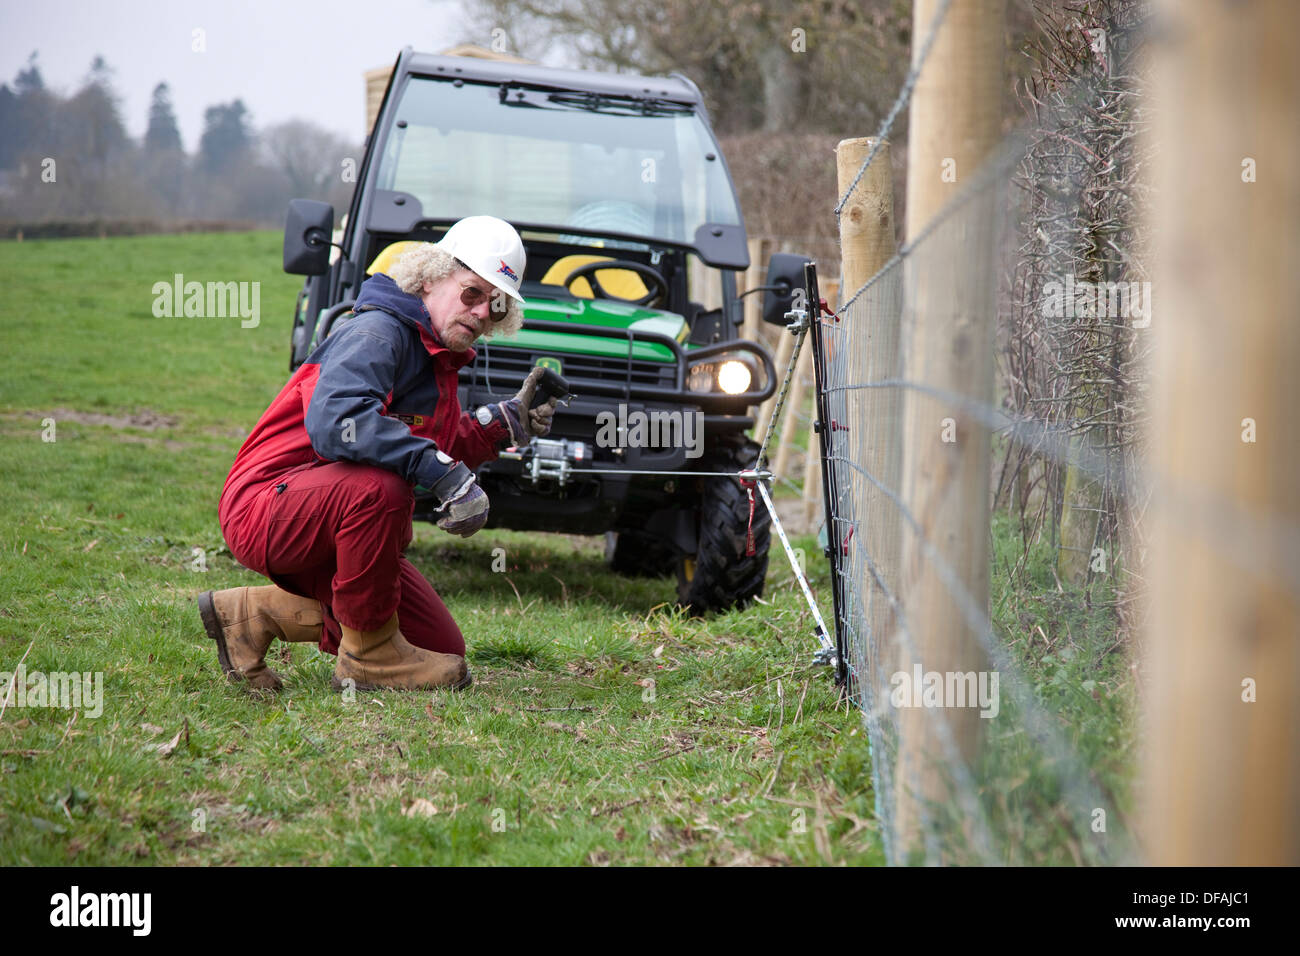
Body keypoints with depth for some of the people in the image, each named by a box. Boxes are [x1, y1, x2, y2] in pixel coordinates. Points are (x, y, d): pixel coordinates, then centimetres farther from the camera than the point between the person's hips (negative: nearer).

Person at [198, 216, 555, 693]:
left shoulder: (436, 355, 11)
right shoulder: (380, 331, -19)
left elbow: (443, 449, 21)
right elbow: (334, 420, -38)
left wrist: (506, 422, 7)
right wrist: (445, 475, -37)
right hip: (264, 504, -10)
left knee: (442, 648, 8)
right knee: (378, 487, -40)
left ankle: (259, 613, 15)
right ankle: (367, 656, -19)